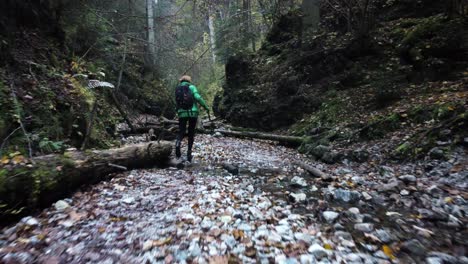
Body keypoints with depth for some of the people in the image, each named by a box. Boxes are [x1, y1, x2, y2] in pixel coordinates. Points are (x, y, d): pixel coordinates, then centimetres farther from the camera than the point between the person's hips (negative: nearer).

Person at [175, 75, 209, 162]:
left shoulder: (177, 89, 16)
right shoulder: (191, 87, 4)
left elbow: (178, 102, 16)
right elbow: (198, 97, -10)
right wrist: (205, 106, -4)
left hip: (182, 113, 2)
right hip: (192, 112, -2)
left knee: (181, 132, 3)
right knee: (191, 133, 8)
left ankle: (178, 143, -29)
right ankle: (189, 152, 8)